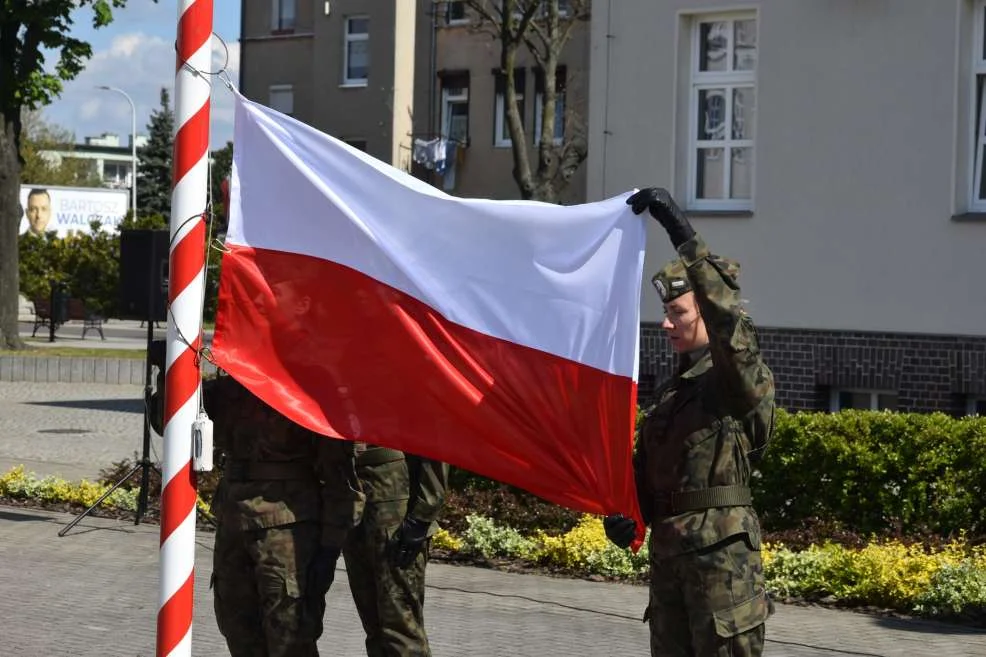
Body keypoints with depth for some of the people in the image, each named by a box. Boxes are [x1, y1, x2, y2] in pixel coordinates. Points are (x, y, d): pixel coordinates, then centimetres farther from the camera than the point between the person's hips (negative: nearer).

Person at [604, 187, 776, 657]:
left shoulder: (739, 377, -5)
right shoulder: (671, 392, 19)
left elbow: (729, 323, -26)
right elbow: (646, 469, 20)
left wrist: (685, 239, -30)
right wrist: (624, 513, -1)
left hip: (721, 547, -8)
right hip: (667, 548, 9)